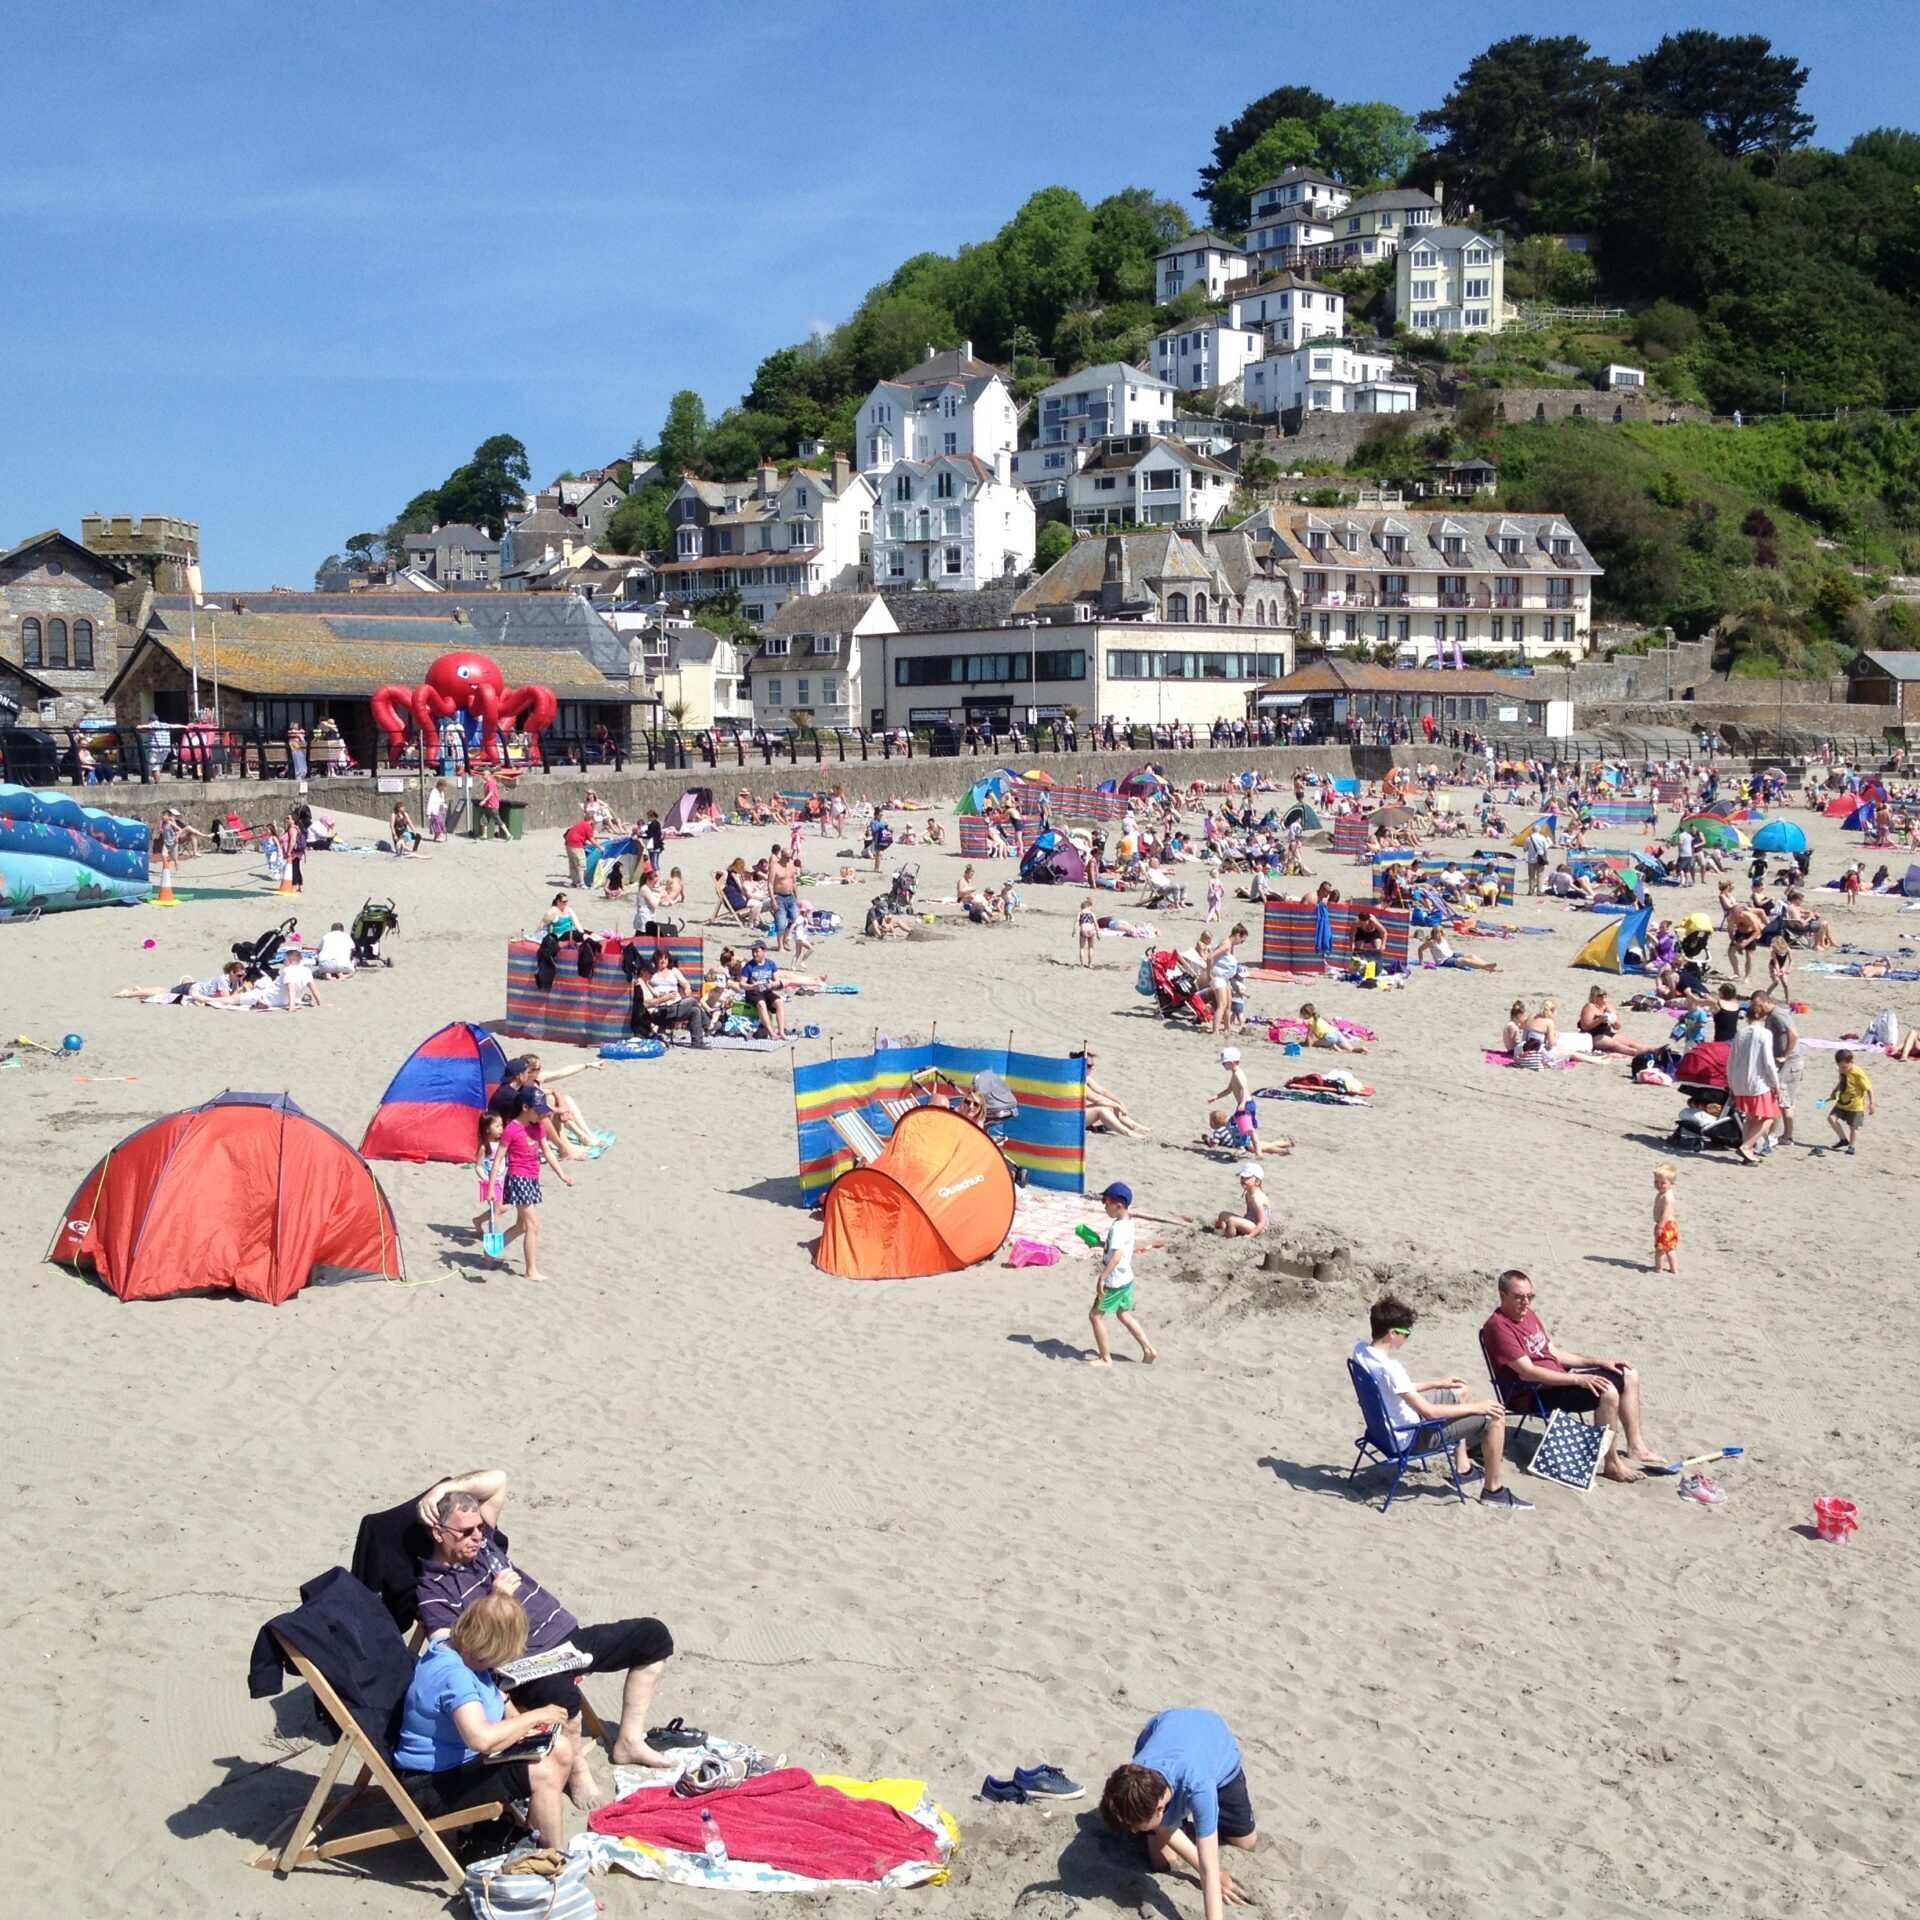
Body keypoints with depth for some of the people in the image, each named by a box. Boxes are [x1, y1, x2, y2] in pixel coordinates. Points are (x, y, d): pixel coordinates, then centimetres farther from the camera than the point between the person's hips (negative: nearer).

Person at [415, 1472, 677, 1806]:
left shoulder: (481, 1540, 8)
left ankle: (629, 1741, 10)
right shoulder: (432, 1592, -11)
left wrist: (444, 1488, -8)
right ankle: (578, 1771, -15)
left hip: (568, 1636, 9)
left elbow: (497, 1479, 4)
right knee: (560, 1692, -42)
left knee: (654, 1636, 5)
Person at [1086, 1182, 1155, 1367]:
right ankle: (1148, 1350, 25)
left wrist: (1102, 1278, -39)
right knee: (1124, 1315, 24)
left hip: (1115, 1282, -10)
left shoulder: (1118, 1227, -25)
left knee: (1096, 1316, 2)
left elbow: (1117, 1255, -37)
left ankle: (1105, 1358, 9)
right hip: (1126, 1279, 10)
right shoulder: (1127, 1222, 5)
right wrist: (1099, 1243, 13)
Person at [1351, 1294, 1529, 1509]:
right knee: (1495, 1417, -7)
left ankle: (1463, 1469, 37)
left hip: (1389, 1425, 9)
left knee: (1456, 1394, 30)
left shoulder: (1361, 1351, -5)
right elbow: (1429, 1412, -27)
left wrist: (1438, 1383, 15)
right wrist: (1474, 1407, -16)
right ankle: (1494, 1491, 8)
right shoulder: (1389, 1367, -32)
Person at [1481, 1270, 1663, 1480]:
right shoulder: (1498, 1326, -19)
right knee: (1607, 1392, -27)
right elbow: (1527, 1372, -25)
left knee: (1628, 1375, 9)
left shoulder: (1528, 1315, 12)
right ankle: (1612, 1465, -17)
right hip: (1532, 1395, -10)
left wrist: (1599, 1362, 8)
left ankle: (1636, 1447, 16)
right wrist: (1578, 1379, -26)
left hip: (1557, 1380, 10)